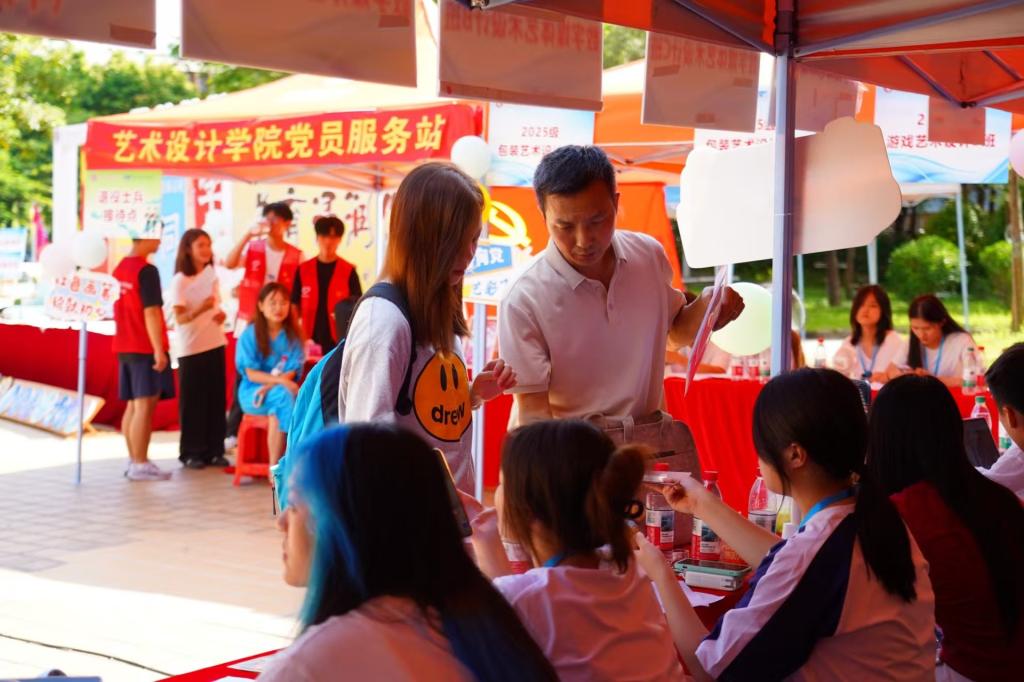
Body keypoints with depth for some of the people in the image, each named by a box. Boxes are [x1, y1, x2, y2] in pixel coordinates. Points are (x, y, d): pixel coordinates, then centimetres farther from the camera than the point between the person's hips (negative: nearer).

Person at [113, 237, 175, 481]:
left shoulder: (119, 268, 11)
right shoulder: (147, 270, -15)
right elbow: (151, 313, -19)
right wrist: (159, 349, -19)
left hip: (124, 347, 8)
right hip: (145, 348, -8)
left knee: (133, 406, 13)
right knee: (144, 406, -5)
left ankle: (134, 460, 17)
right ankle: (140, 465, -5)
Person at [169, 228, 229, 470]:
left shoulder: (211, 274, 8)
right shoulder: (179, 280, -11)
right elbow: (180, 318, -17)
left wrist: (221, 314, -4)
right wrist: (200, 309, -34)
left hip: (215, 344, 6)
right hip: (190, 348, -6)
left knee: (216, 399, 6)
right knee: (192, 402, 0)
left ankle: (214, 450, 12)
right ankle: (191, 452, 7)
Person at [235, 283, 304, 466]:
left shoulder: (293, 336, 3)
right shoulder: (250, 334, -3)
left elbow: (291, 373, -4)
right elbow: (251, 374, -9)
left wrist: (270, 387, -21)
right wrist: (280, 380, -24)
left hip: (283, 389, 2)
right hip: (252, 392, -2)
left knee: (277, 409, -34)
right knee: (283, 395, -33)